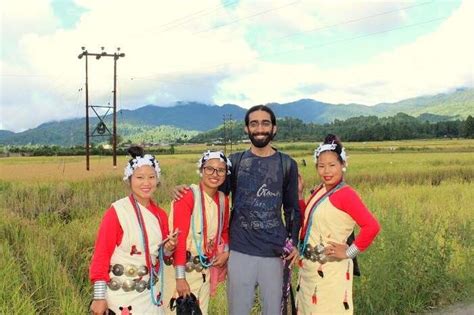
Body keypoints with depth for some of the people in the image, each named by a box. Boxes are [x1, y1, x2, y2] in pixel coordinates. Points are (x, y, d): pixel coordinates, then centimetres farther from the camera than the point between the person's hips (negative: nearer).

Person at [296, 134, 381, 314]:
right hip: (309, 266, 8)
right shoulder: (319, 191, 8)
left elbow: (372, 226, -25)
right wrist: (298, 194, 7)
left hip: (330, 269, -8)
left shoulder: (345, 194, -16)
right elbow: (306, 222, 14)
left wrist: (349, 252, -17)